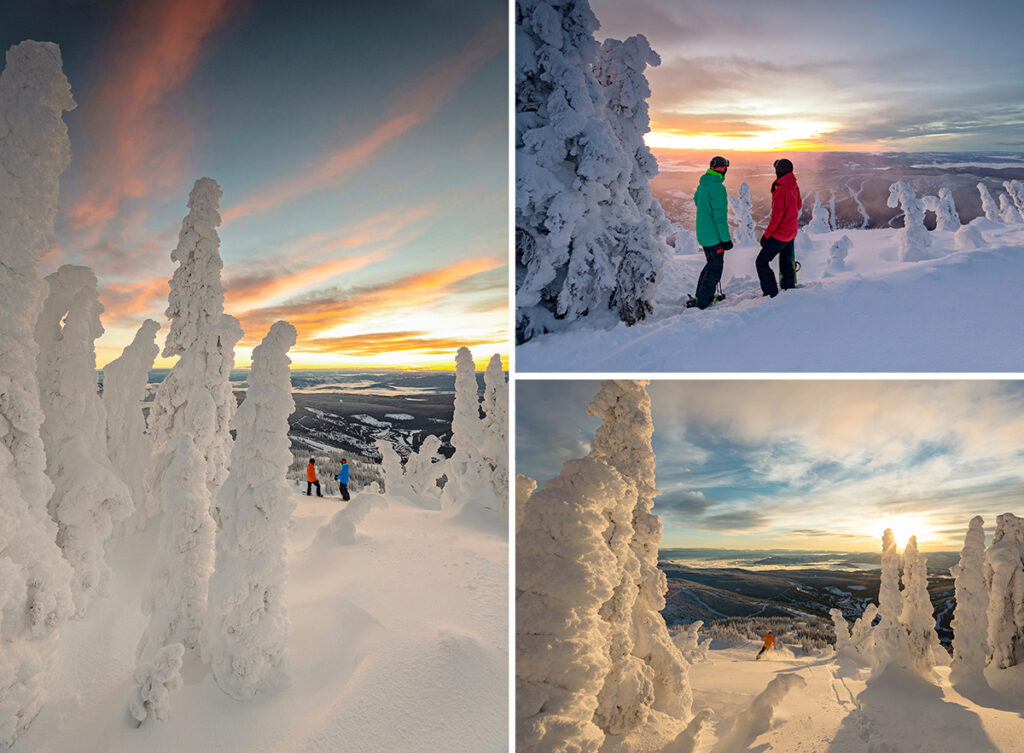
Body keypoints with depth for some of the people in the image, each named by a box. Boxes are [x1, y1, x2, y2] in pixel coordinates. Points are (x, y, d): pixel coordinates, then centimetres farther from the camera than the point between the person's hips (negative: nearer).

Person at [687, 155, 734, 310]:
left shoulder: (702, 185, 7)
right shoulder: (717, 187, -20)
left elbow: (697, 200, 26)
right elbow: (720, 215, -22)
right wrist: (726, 238, -19)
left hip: (703, 234, 9)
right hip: (714, 236, -9)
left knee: (711, 264, 23)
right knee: (715, 269, -2)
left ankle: (700, 298, 27)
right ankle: (701, 304, -2)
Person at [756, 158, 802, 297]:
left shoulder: (781, 190, -23)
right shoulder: (794, 187, 2)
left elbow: (777, 216, -24)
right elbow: (799, 205, 17)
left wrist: (766, 235, -17)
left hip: (780, 234, -9)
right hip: (791, 232, 9)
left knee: (761, 262, -4)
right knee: (787, 262, 20)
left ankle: (771, 292, -7)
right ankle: (789, 287, 29)